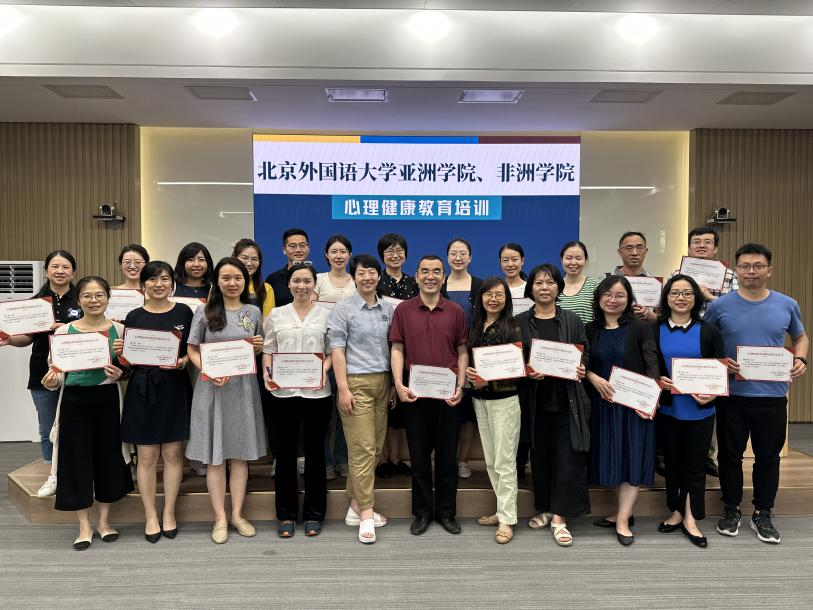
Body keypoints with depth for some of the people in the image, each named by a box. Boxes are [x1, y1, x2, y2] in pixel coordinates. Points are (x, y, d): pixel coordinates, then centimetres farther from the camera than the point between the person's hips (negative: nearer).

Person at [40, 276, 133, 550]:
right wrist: (51, 382, -19)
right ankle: (84, 525, 21)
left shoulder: (119, 329, 1)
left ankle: (104, 520, 28)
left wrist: (119, 374, -14)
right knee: (77, 458, 4)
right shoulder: (64, 331, -1)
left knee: (108, 455, 9)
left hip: (108, 399, 1)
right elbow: (57, 372, 1)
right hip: (75, 401, 0)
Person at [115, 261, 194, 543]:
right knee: (147, 456, 5)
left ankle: (169, 513, 22)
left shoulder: (184, 312, 3)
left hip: (175, 388, 0)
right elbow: (127, 361, 8)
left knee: (172, 453, 6)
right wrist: (119, 352, -13)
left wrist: (183, 361, -14)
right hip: (142, 389, 0)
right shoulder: (134, 316, 4)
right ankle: (150, 516, 20)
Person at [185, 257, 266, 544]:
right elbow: (192, 350, 1)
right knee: (215, 455, 3)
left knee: (240, 453, 8)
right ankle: (220, 518, 15)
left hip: (244, 387, 2)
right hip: (212, 388, -2)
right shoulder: (205, 312, 1)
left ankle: (237, 514, 21)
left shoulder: (254, 312, 7)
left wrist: (259, 347, -8)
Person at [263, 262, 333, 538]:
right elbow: (268, 350, 8)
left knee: (315, 452, 7)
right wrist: (267, 373, -9)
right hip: (283, 392, 1)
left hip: (317, 392, -1)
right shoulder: (276, 314, 8)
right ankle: (286, 514, 22)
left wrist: (324, 370, -14)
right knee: (285, 453, 8)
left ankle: (314, 514, 22)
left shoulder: (326, 314, 4)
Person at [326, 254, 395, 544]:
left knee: (376, 448, 8)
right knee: (363, 449, -5)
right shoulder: (343, 309, -3)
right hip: (356, 382, -5)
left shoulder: (388, 309, 10)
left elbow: (393, 349, 14)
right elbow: (337, 350, -6)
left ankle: (356, 503, 21)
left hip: (382, 382, 5)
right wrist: (343, 389, -12)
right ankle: (366, 514, 3)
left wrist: (394, 385, 11)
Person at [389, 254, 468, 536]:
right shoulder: (403, 310, 2)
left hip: (448, 394, 1)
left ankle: (446, 512, 24)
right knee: (419, 455, 9)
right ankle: (422, 512, 23)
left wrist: (460, 386, -5)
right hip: (415, 393, 0)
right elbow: (397, 350, 0)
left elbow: (462, 352, 5)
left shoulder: (456, 311, 4)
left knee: (447, 455, 9)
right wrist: (399, 384, -12)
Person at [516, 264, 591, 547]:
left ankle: (559, 518, 5)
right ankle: (543, 509, 27)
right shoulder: (520, 322, 4)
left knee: (567, 457, -4)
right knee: (540, 456, 11)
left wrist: (581, 369, -14)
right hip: (534, 399, 1)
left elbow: (585, 354, 7)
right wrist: (527, 372, -16)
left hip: (566, 400, 0)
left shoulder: (572, 320, 5)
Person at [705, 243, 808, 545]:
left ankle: (763, 514, 27)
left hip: (772, 395, 2)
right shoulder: (720, 306, -4)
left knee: (768, 457, 11)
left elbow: (800, 338, 18)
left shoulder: (787, 305, 3)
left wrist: (800, 359, -2)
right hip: (732, 395, -1)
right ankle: (731, 510, 26)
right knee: (730, 455, 9)